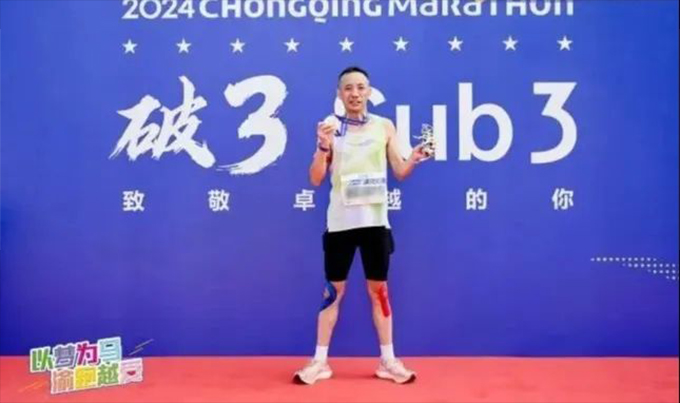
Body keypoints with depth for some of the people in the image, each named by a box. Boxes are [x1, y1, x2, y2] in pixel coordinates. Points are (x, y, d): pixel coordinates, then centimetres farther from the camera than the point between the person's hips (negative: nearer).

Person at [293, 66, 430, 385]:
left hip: (375, 220, 1)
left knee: (379, 290, 9)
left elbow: (400, 172, 7)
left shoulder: (384, 126, 4)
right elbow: (316, 179, -1)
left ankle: (388, 361, 21)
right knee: (333, 291, 5)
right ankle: (320, 362, 17)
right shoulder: (331, 127, 1)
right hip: (340, 222, -1)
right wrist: (323, 146, -17)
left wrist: (414, 159, -14)